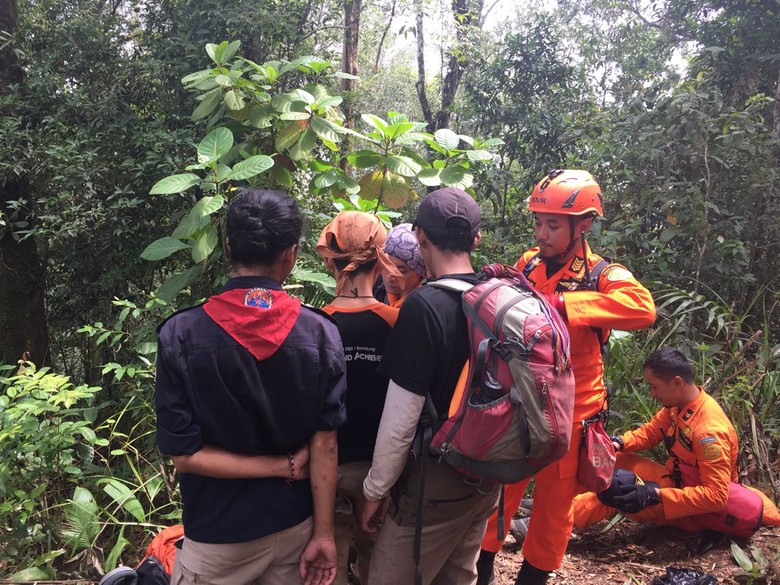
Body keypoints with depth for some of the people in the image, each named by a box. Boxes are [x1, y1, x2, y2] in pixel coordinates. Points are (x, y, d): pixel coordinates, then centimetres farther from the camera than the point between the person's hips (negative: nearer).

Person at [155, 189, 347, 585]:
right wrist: (324, 534, -2)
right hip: (295, 527, 2)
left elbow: (185, 455, -15)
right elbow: (324, 444, -9)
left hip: (218, 538, -2)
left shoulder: (180, 335, -15)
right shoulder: (321, 333, -12)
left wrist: (283, 466, -9)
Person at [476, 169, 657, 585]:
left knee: (553, 507, 14)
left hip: (568, 414, -3)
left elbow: (643, 308, -33)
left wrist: (559, 303, -38)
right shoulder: (527, 264, 1)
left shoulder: (602, 276, -12)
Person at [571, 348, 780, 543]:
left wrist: (654, 495, -38)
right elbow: (650, 432, 6)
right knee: (620, 462, -4)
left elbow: (716, 496, -34)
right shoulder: (677, 404, -9)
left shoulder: (709, 431, -33)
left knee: (619, 494, -20)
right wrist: (618, 443, -15)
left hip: (699, 510, -8)